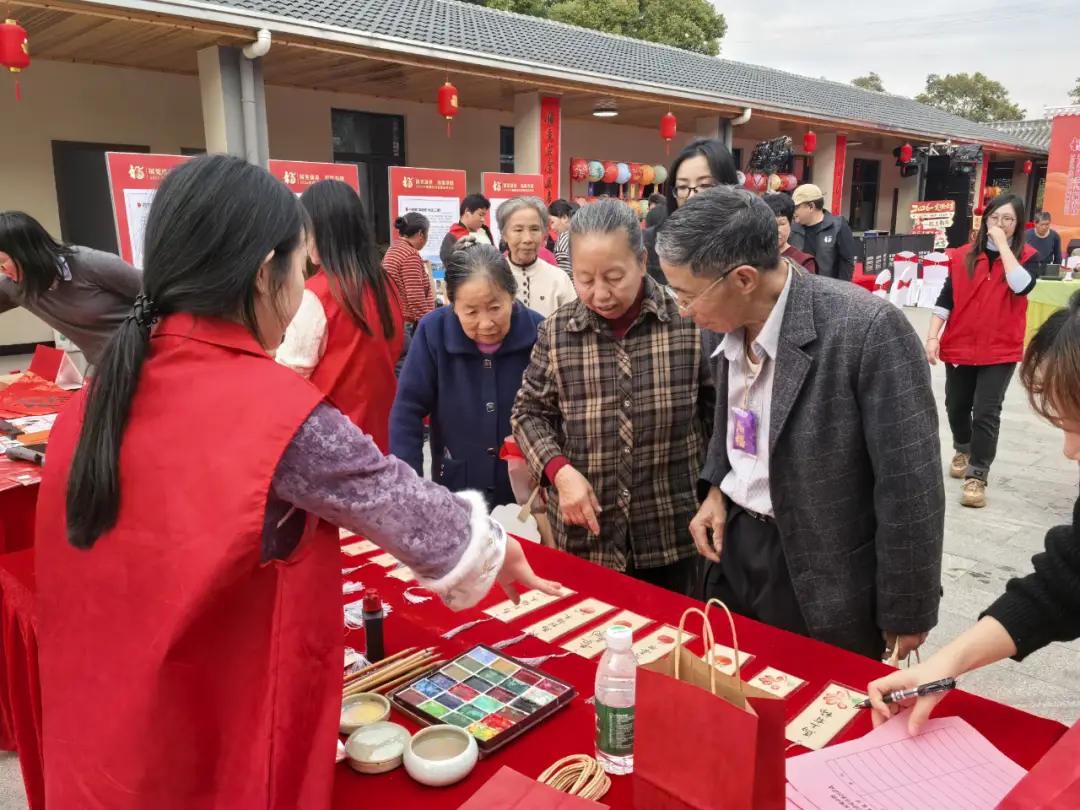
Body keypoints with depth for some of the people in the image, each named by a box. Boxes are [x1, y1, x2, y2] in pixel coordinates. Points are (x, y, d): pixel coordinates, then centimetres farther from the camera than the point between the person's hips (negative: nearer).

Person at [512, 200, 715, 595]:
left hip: (673, 533, 0)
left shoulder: (687, 322, -8)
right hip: (585, 536, 1)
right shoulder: (556, 332, -4)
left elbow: (717, 409, 3)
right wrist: (560, 471, -12)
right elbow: (529, 413, 4)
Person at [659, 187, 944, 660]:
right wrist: (716, 488, 0)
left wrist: (905, 614, -13)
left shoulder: (868, 330, -26)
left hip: (826, 580, -6)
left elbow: (909, 487, -20)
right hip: (733, 546, 7)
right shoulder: (724, 323, -4)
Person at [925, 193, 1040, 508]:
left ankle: (977, 476, 3)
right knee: (956, 406, 16)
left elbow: (1021, 285, -23)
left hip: (1000, 350, -2)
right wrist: (932, 336, -7)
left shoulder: (1027, 256, -2)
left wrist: (1003, 244, -18)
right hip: (959, 346, 3)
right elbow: (946, 298, 1)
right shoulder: (964, 255, 1)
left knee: (986, 413, -6)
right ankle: (963, 449, 44)